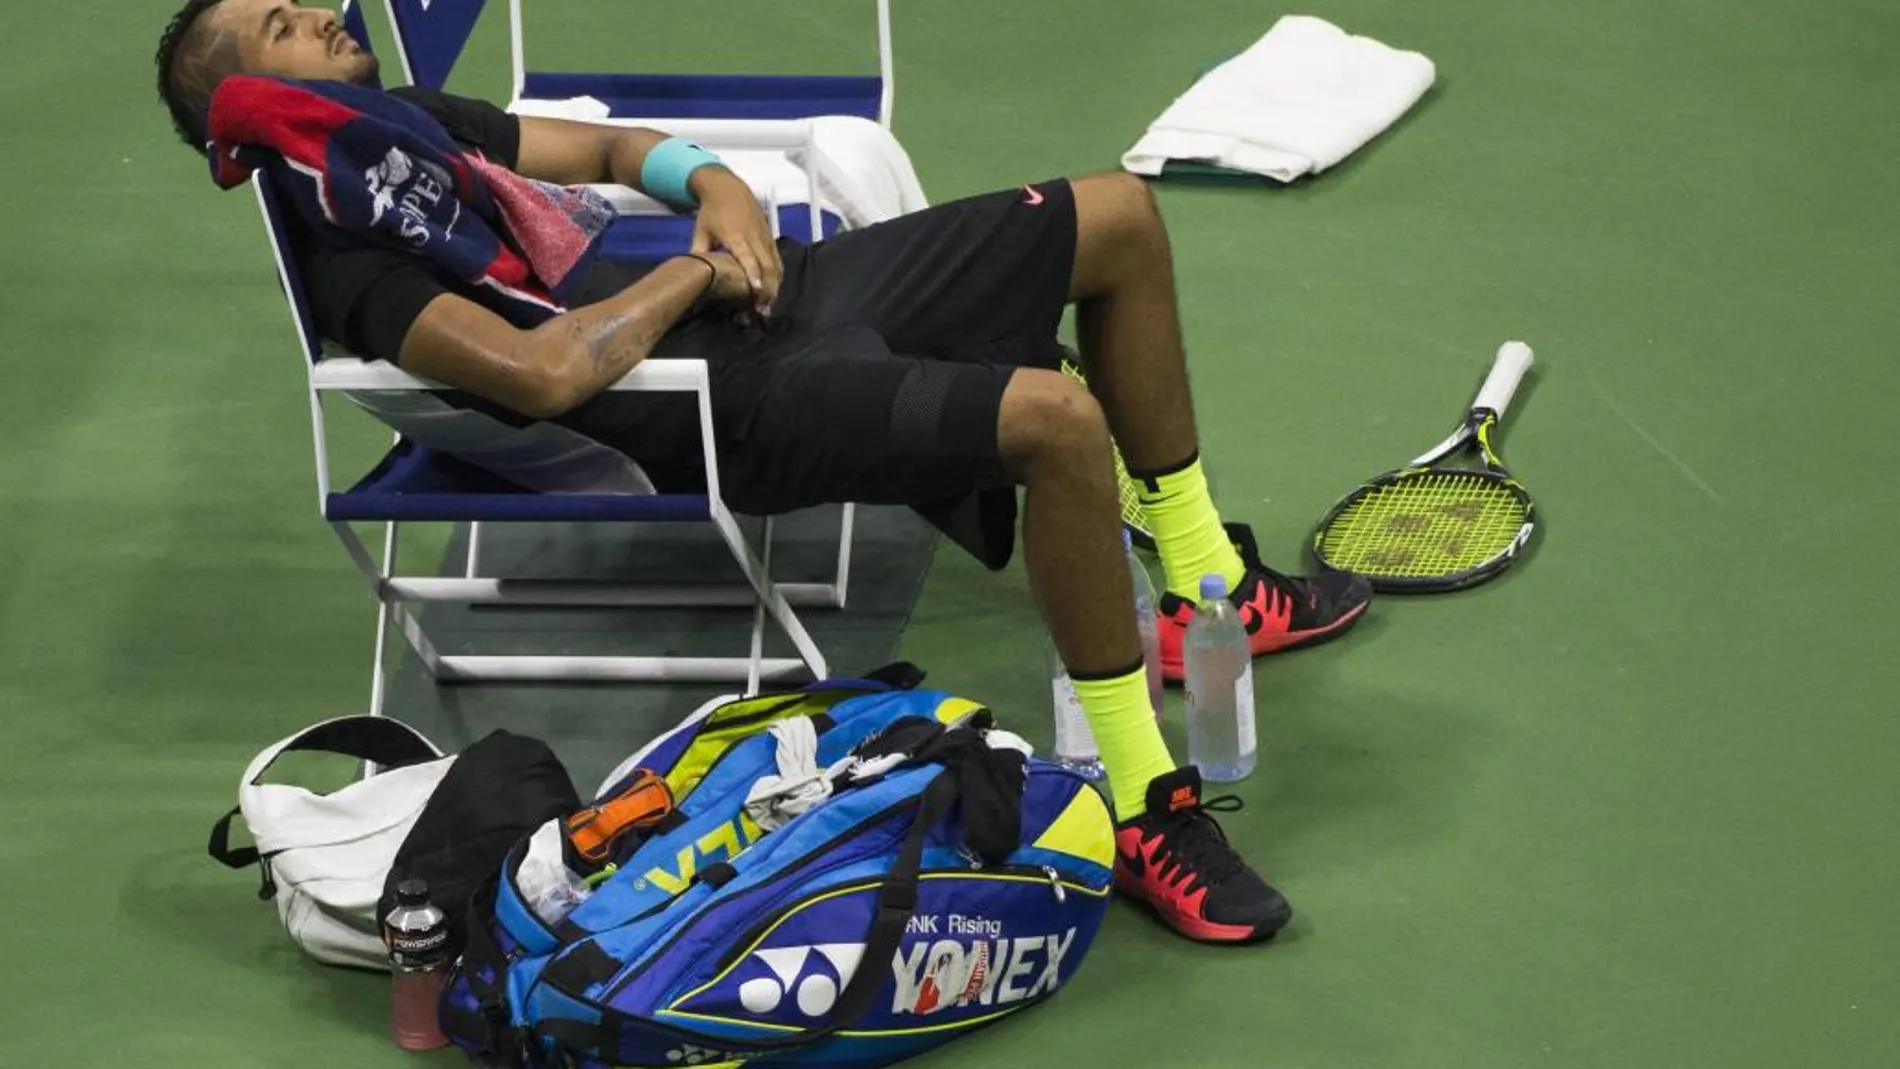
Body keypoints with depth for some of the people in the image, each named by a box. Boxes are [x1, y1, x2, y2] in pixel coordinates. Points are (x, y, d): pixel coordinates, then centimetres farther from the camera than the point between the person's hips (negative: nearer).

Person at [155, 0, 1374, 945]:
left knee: (1122, 216, 11)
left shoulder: (413, 122, 15)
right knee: (1057, 419, -32)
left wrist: (712, 185, -2)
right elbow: (543, 374, -27)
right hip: (751, 392, -10)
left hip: (787, 279, 10)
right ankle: (1147, 815, -21)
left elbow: (609, 146, 21)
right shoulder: (346, 257, -14)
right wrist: (693, 270, -13)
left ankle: (1207, 584, 25)